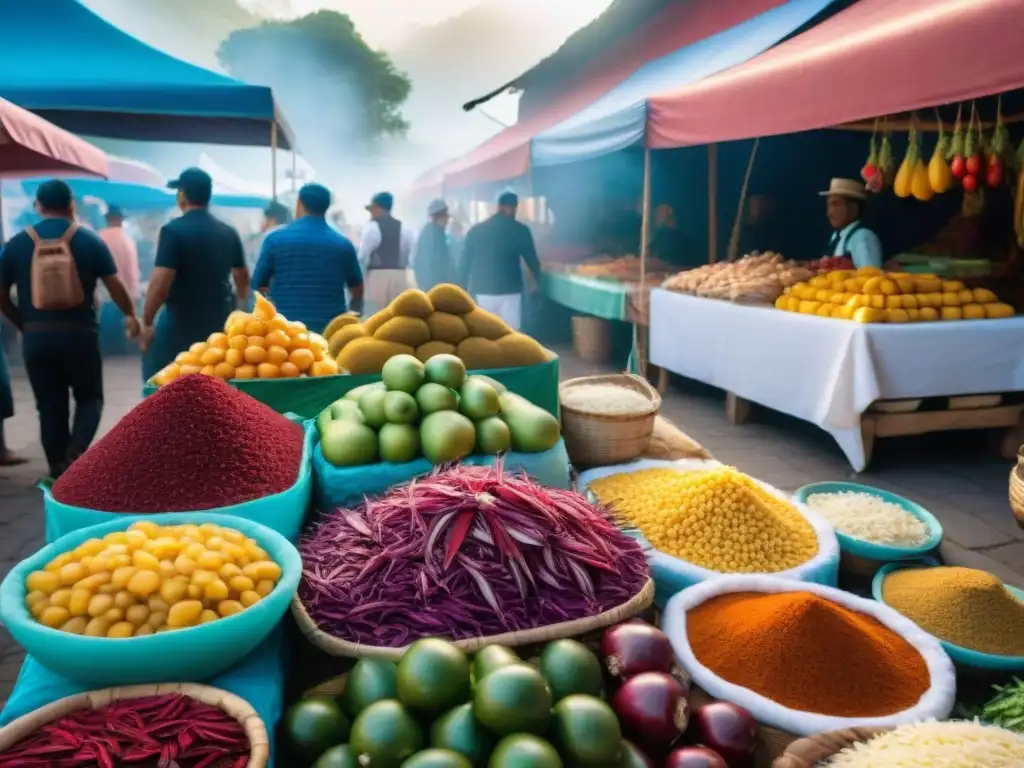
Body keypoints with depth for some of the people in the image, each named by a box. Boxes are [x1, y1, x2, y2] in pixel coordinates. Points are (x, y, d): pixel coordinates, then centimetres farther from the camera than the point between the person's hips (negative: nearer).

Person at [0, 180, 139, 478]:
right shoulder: (90, 240, -2)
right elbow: (115, 286, -2)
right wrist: (131, 315, 14)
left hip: (36, 337, 2)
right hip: (79, 334, -2)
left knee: (49, 407, 10)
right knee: (90, 398, 13)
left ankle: (59, 471, 13)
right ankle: (74, 455, -10)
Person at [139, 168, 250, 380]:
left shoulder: (174, 230, -12)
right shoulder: (229, 233, 7)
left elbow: (160, 282, -18)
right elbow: (243, 277, 19)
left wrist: (146, 321, -8)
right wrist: (239, 309, 34)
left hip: (181, 325, -6)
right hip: (220, 324, 6)